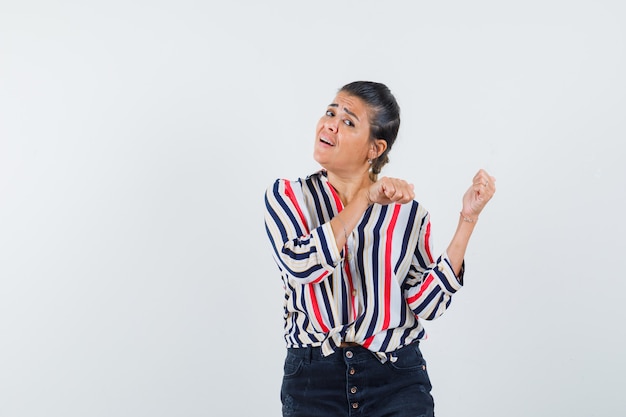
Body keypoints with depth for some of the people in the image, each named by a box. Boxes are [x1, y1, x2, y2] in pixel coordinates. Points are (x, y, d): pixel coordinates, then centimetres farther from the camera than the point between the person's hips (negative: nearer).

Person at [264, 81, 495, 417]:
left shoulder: (408, 212, 1)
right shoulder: (287, 196, 1)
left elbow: (427, 303, -9)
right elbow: (299, 264, -18)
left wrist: (468, 218, -9)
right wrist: (364, 198, -16)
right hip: (313, 381, 0)